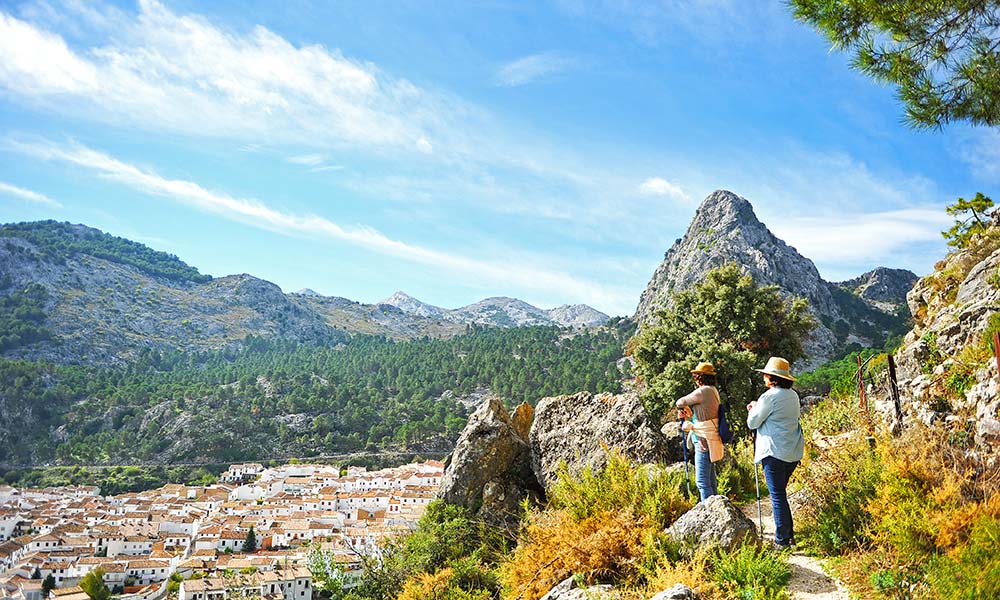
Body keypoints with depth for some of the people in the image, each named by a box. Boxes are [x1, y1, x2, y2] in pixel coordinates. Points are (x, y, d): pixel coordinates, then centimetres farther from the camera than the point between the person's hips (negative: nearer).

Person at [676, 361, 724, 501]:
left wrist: (684, 408, 14)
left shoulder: (703, 391, -17)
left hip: (704, 441, -10)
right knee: (711, 480, 18)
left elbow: (680, 402, -8)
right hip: (709, 441, 10)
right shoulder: (713, 391, 13)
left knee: (702, 481, -7)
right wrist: (685, 413, 2)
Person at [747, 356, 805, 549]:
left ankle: (782, 540, 1)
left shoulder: (770, 396, -14)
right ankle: (789, 534, 24)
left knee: (777, 496, -2)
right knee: (781, 493, 19)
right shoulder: (793, 395, 11)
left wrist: (753, 409, 11)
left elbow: (753, 423, -8)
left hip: (775, 452, -8)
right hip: (793, 452, 8)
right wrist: (758, 408, 17)